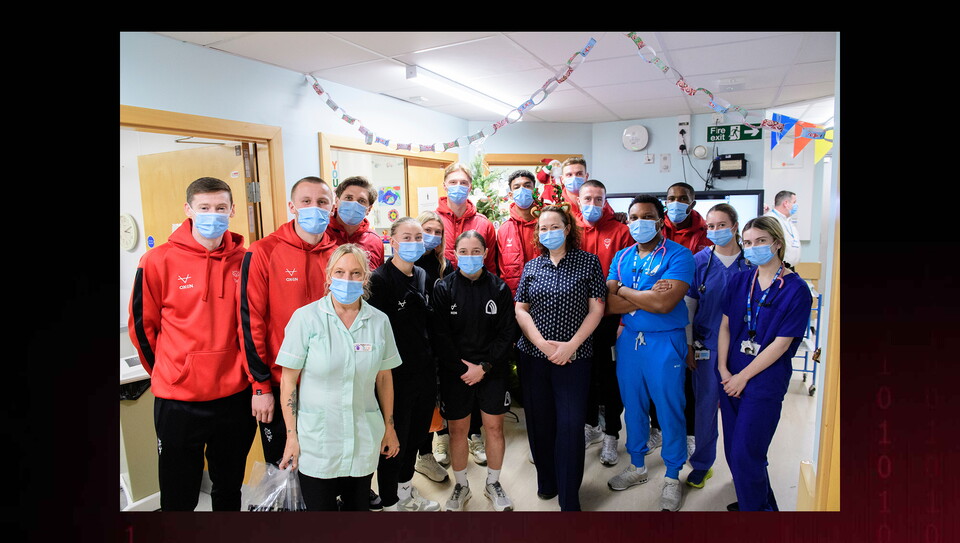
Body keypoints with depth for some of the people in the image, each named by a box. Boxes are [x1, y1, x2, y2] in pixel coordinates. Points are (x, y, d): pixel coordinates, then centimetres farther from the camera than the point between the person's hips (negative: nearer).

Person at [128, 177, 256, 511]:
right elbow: (142, 326, 0)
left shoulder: (244, 260, -3)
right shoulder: (158, 261, -10)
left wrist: (255, 380, 7)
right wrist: (168, 375, 7)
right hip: (178, 400, -2)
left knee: (230, 489, 22)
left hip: (235, 396, 2)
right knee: (178, 497, 15)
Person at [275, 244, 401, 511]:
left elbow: (384, 377, 7)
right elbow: (288, 379, -6)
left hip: (364, 439, 3)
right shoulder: (306, 318, -9)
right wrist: (291, 435, -7)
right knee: (319, 506, 10)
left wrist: (389, 428, 10)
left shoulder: (379, 321, -1)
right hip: (315, 441, -2)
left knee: (357, 505, 17)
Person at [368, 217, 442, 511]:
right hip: (396, 376, -7)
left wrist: (432, 361, 13)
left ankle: (406, 490, 43)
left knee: (416, 433, 21)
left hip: (425, 373, 7)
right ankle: (390, 502, 29)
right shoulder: (379, 279, -16)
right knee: (395, 440, 8)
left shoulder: (422, 275, 7)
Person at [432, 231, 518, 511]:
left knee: (494, 427, 9)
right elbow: (441, 336, -7)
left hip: (492, 370, 1)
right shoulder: (443, 288, -5)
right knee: (457, 430, 9)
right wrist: (463, 368, -12)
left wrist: (484, 367, -11)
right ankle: (461, 486, 30)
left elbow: (507, 333, -4)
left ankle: (493, 483, 31)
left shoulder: (499, 288, -3)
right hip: (454, 372, 0)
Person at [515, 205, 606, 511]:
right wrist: (542, 343, -9)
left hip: (574, 356, -3)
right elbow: (521, 310, 5)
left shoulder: (588, 262, 0)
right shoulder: (532, 266, 8)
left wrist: (571, 345, -12)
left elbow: (596, 309, -3)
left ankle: (569, 499, 11)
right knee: (539, 421, 10)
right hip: (534, 355, 3)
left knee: (570, 425, -3)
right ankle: (546, 481, 31)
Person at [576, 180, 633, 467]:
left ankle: (611, 435, 22)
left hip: (609, 317, -3)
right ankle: (591, 425, 35)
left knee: (610, 376, 7)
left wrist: (623, 319, -12)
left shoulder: (620, 231, -4)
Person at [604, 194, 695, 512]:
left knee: (669, 410, 6)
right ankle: (637, 466, 36)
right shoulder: (621, 257, 6)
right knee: (632, 406, 16)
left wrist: (624, 290, -11)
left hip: (665, 342, -5)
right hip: (628, 340, 5)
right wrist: (647, 297, -17)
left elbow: (665, 303, -24)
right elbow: (610, 304, -4)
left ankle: (672, 476, 26)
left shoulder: (678, 255, -11)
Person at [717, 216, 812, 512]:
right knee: (733, 451, 14)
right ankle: (762, 502, 37)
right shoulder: (740, 281, 6)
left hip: (764, 382, -5)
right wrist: (723, 369, -4)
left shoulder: (796, 289, -9)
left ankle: (755, 507, 22)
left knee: (744, 455, -2)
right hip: (730, 377, 5)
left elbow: (782, 343, -12)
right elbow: (725, 325, 6)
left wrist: (743, 376, -11)